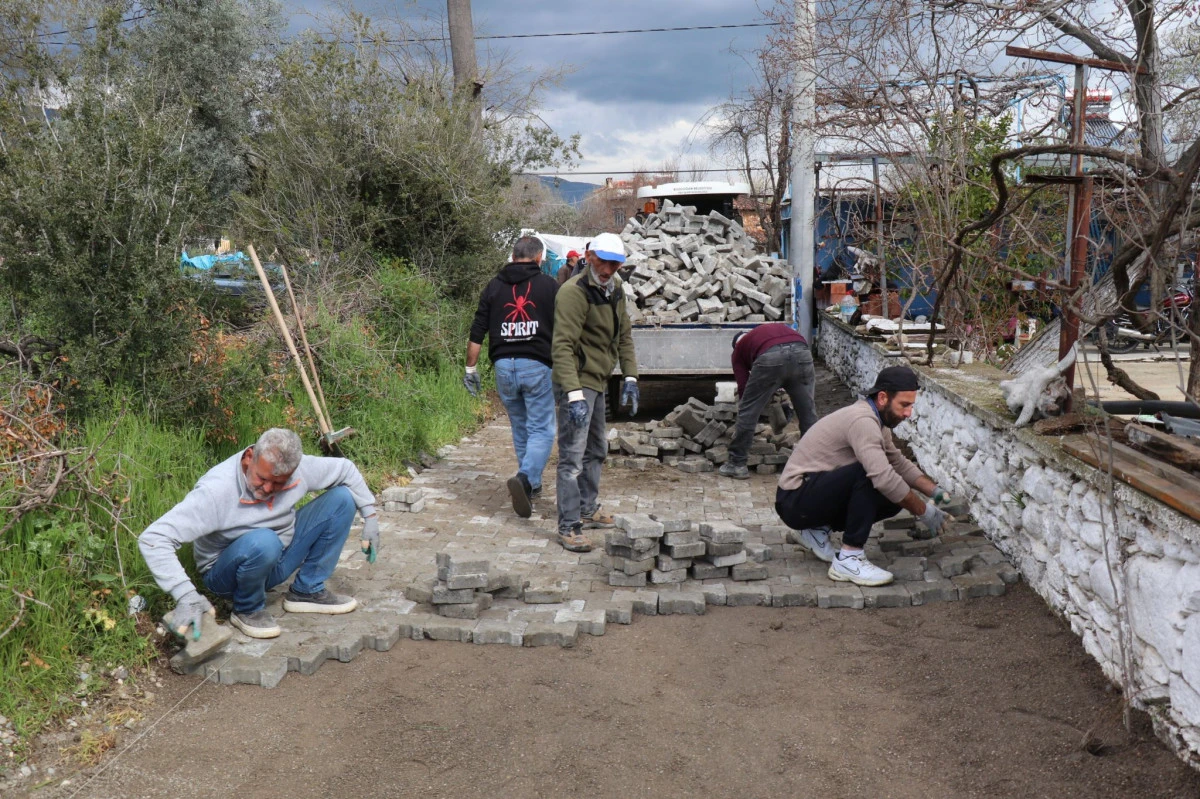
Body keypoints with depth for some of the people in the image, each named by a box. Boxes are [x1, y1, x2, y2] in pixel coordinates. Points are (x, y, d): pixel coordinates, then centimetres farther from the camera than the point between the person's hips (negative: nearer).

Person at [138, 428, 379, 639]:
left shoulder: (300, 469, -18)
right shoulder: (215, 490, -32)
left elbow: (345, 468, 2)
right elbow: (153, 539, -35)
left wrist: (369, 514, -5)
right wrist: (186, 595, -44)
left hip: (277, 562, 6)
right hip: (228, 572, -5)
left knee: (341, 498, -9)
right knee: (262, 542, -41)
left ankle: (307, 591, 1)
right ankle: (247, 610, -9)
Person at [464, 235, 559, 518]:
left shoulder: (494, 286, 10)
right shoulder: (548, 285, 1)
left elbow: (476, 333, 9)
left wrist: (470, 369, 17)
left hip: (503, 367, 4)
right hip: (537, 366, -4)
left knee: (520, 429, 18)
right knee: (541, 430, 0)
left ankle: (532, 485, 27)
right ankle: (525, 478, -22)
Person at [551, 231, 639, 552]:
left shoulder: (614, 289, 9)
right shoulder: (574, 292, -20)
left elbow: (623, 336, 18)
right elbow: (563, 346, -27)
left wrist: (630, 377, 9)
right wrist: (574, 394, -34)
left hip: (598, 382, 10)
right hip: (577, 382, -10)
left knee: (596, 451, 21)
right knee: (572, 458, -8)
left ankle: (588, 511, 36)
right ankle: (568, 528, -2)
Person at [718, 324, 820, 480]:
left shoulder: (739, 347, 33)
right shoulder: (778, 329, 44)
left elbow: (743, 387, 27)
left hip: (770, 356, -3)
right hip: (801, 352, 3)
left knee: (748, 412, 13)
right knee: (808, 412, 18)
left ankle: (736, 464, 21)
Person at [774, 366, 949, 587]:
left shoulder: (875, 420, 9)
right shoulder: (862, 420, -22)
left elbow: (899, 463, 21)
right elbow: (883, 477, -32)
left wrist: (934, 490, 8)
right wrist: (923, 511, -20)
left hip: (817, 497, 10)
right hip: (795, 501, -10)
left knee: (895, 497, 2)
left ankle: (817, 530, 10)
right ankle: (848, 559, -20)